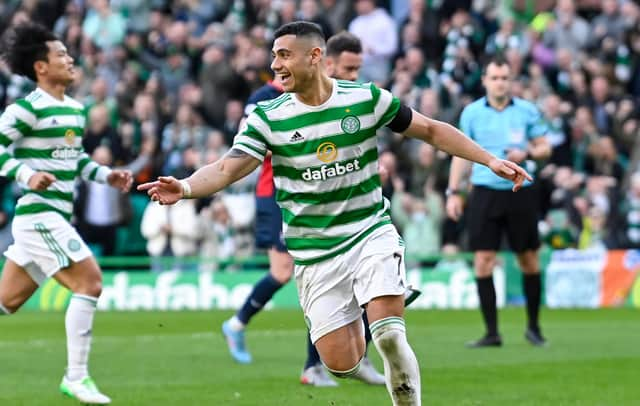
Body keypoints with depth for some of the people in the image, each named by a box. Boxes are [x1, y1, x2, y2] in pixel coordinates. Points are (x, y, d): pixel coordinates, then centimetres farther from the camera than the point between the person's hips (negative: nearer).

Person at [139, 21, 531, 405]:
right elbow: (227, 169, -15)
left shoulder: (367, 99, -4)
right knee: (342, 366, -6)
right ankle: (353, 327, 30)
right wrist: (185, 187, -36)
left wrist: (490, 160, 3)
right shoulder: (268, 117, -6)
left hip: (371, 234, -1)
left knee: (389, 337, -23)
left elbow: (431, 130, 7)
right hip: (316, 255, 1)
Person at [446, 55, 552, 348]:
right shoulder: (472, 113, 4)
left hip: (520, 191, 0)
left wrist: (527, 154, -13)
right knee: (483, 260, -6)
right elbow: (461, 153, 10)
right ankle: (492, 333, 0)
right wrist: (454, 192, 4)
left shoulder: (527, 111, 2)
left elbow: (544, 147, 8)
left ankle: (533, 327, 20)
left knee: (529, 259, 4)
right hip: (485, 191, 0)